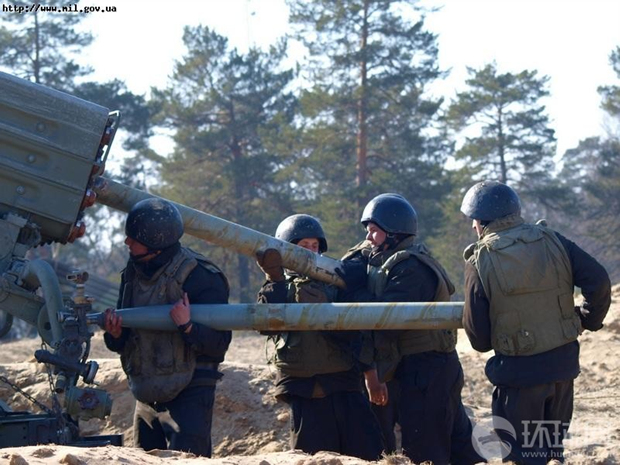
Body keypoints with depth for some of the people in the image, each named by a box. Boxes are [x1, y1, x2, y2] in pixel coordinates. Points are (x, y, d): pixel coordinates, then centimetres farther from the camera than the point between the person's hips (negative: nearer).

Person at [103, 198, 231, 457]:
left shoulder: (200, 277, -14)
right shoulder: (133, 274, 8)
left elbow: (218, 345, -16)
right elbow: (121, 344, 17)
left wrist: (188, 327, -33)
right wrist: (115, 335, -6)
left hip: (187, 397, -8)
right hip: (146, 396, 8)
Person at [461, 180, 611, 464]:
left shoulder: (481, 262, -10)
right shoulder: (551, 241, -2)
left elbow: (478, 338, -7)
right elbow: (599, 282, -8)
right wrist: (589, 321, 9)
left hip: (520, 372, -4)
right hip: (563, 364, 4)